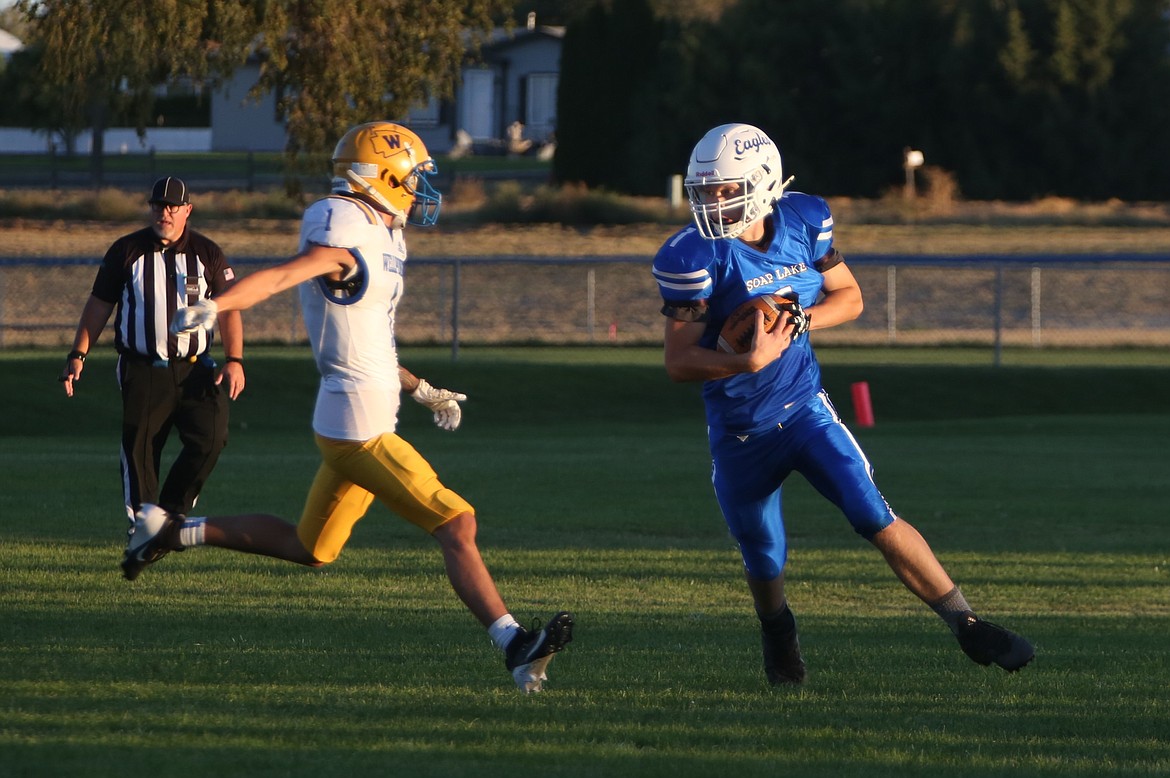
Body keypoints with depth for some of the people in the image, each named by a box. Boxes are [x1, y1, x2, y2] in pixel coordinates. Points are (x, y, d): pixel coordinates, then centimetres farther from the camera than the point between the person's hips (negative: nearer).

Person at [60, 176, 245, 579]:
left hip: (193, 368, 1)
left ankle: (171, 512, 4)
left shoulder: (207, 254, 5)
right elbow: (99, 304, 8)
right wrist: (78, 355, 1)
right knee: (139, 451, -3)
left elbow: (228, 307, 5)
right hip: (142, 371, -1)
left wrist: (234, 360, -5)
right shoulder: (127, 251, 4)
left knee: (209, 439, -14)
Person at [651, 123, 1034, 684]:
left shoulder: (802, 223, -7)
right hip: (739, 432, -1)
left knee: (876, 518, -14)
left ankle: (967, 626, -9)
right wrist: (749, 360, -34)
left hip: (804, 407, 1)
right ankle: (778, 639, 45)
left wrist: (803, 319, -15)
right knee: (764, 564, 12)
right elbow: (678, 362, -17)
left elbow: (849, 296, 7)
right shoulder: (696, 258, -17)